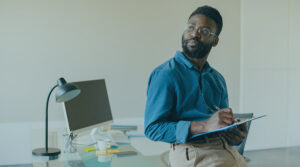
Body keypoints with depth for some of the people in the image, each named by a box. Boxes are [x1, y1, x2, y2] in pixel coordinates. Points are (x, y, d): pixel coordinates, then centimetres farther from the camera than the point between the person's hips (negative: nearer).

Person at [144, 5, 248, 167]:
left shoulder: (217, 79, 19)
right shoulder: (165, 74, -4)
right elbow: (152, 128, -12)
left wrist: (236, 134, 0)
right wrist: (204, 126, -21)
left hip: (227, 151, 6)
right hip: (192, 152, -6)